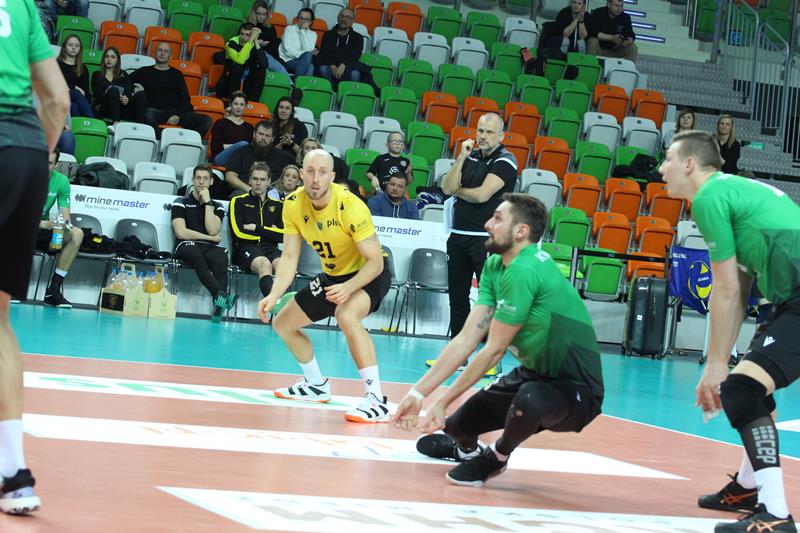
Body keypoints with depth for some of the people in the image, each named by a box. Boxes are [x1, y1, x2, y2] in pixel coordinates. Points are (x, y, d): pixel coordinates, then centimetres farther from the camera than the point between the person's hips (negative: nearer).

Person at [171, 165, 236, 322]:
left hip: (210, 247, 2)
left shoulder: (216, 206, 21)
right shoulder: (181, 203, 14)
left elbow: (213, 231, 1)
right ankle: (222, 296, -61)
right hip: (187, 245, -2)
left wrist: (207, 203, 2)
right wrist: (210, 238, 2)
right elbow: (181, 232, -1)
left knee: (221, 259, -36)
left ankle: (218, 307, -55)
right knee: (197, 256, -41)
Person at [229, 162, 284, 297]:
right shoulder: (238, 201, 15)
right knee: (264, 264, -38)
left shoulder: (278, 206, 23)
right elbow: (238, 233, 0)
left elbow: (283, 235, 9)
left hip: (271, 249, 3)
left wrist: (256, 229, 2)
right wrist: (269, 232, 6)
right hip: (246, 249, -3)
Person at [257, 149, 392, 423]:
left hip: (370, 274, -7)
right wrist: (274, 295, -23)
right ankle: (316, 385, 37)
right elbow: (289, 258, -9)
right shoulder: (293, 205, -14)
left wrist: (348, 288, -43)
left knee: (346, 315, -38)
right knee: (282, 323, 14)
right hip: (332, 275, 8)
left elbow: (375, 262, -27)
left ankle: (376, 399, -35)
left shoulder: (350, 206, -30)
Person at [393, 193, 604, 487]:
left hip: (575, 390, -9)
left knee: (529, 399, -39)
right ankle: (464, 447, 47)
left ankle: (497, 457, -6)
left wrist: (444, 400, -11)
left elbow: (493, 351, -20)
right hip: (536, 376, 9)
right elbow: (466, 339, 1)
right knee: (458, 424, 7)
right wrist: (418, 392, -5)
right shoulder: (495, 266, 3)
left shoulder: (523, 271, -26)